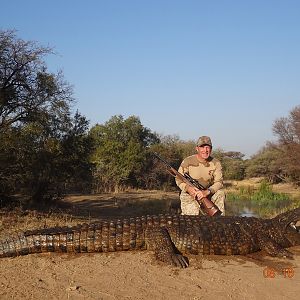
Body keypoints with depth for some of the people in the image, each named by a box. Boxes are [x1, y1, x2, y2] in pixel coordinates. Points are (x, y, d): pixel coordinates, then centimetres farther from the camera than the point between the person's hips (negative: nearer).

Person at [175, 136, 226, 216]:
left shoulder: (215, 163, -6)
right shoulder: (188, 161, -11)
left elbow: (219, 182, -13)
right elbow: (179, 179, -7)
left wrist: (207, 192, -32)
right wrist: (188, 188, -28)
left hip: (207, 194, 3)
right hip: (189, 195, -2)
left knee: (220, 193, -23)